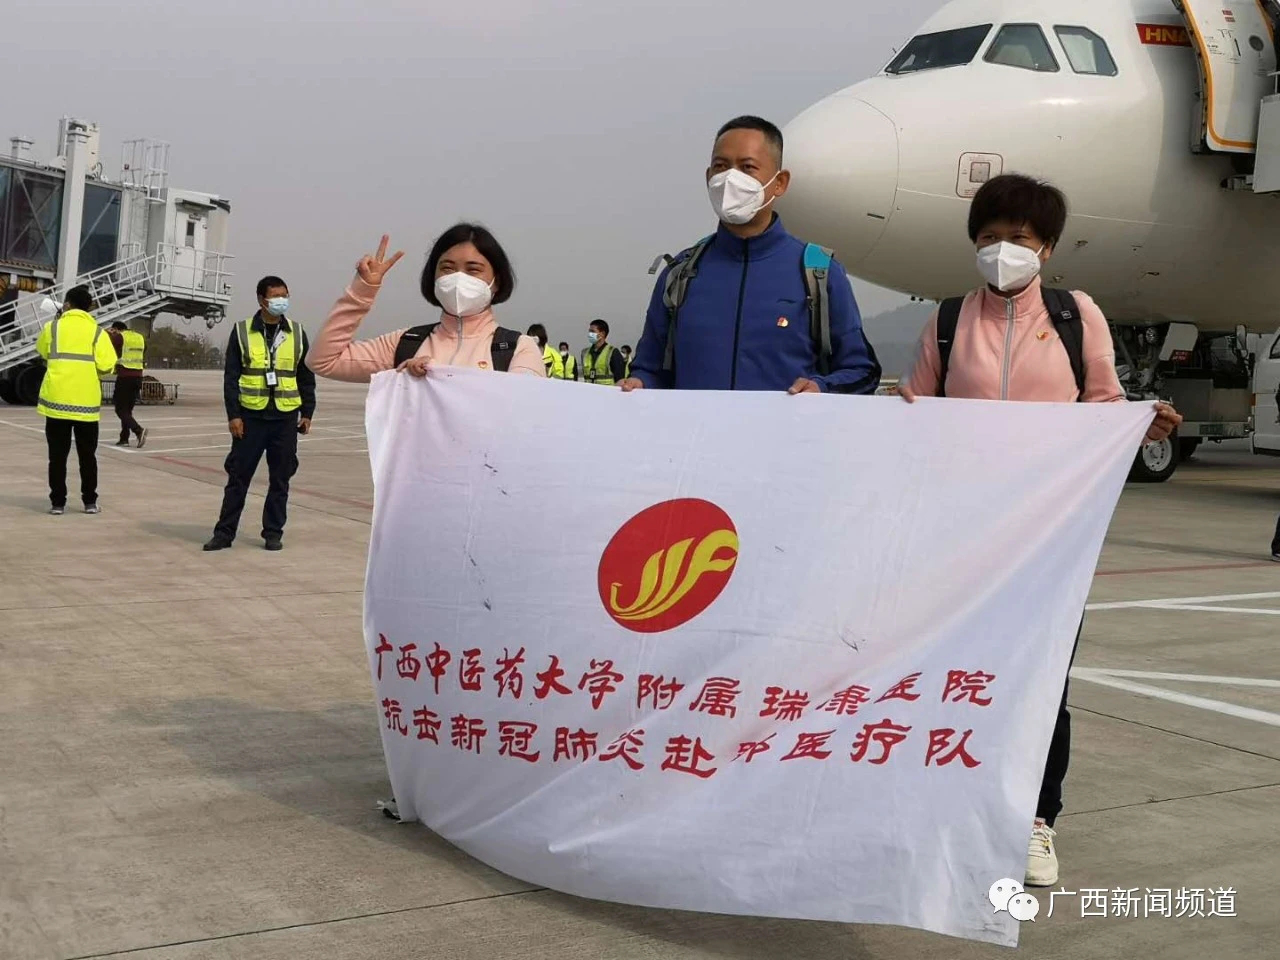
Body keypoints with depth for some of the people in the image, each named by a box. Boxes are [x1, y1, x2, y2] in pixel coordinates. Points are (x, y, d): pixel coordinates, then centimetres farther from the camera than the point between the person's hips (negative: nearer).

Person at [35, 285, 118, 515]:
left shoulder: (52, 327, 1)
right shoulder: (96, 331, -2)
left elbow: (42, 352, 17)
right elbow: (107, 365, -9)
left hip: (57, 400, 0)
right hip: (86, 402, 0)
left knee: (58, 455, 7)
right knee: (87, 455, 11)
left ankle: (58, 502, 7)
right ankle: (90, 502, 14)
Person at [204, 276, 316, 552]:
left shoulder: (297, 333, 6)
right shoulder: (242, 332, 0)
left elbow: (306, 377, 11)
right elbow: (231, 376, -1)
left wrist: (307, 413, 5)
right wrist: (233, 414, -8)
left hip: (285, 418, 2)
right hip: (250, 416, -2)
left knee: (280, 479, 6)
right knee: (238, 476, 2)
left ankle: (273, 532, 15)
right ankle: (224, 532, 10)